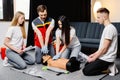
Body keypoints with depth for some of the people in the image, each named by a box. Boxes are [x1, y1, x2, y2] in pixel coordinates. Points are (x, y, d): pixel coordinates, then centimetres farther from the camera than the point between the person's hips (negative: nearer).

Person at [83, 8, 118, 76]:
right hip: (104, 57, 10)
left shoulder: (109, 28, -21)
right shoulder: (107, 27, 12)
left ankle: (107, 69, -4)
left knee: (86, 71, -11)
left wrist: (94, 58, -12)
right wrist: (95, 54, 14)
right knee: (87, 65, 20)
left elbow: (104, 48, -22)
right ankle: (108, 67, 11)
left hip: (106, 59, -10)